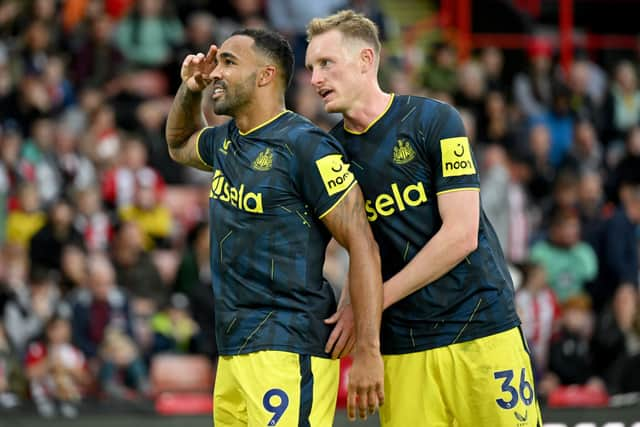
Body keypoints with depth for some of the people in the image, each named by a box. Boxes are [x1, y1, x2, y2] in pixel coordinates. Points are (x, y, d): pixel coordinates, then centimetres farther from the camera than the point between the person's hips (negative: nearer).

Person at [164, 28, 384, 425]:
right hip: (234, 350, 9)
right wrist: (189, 90, 17)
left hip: (287, 351, -9)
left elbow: (363, 246, -15)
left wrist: (368, 351, -20)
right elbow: (180, 146, 38)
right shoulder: (226, 142, 14)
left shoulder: (306, 146, -12)